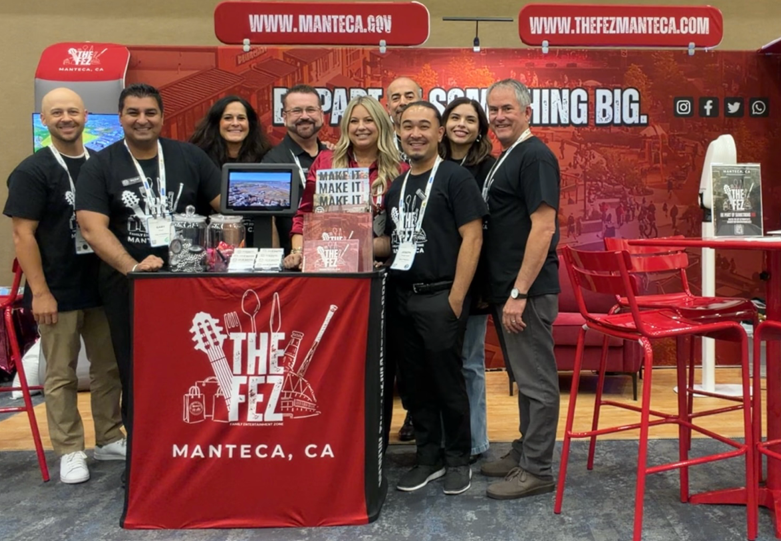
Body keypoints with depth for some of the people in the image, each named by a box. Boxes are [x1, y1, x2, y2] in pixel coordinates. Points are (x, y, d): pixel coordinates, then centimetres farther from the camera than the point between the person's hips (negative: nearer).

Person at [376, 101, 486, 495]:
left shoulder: (455, 178, -5)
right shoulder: (397, 185, 15)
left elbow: (472, 238, -11)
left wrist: (455, 298, -16)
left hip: (440, 297, -6)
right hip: (403, 297, 7)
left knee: (447, 382, 2)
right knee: (415, 382, 12)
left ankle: (458, 460, 20)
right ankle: (428, 457, 27)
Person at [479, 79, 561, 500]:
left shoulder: (534, 157, -12)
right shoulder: (506, 158, 17)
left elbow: (543, 227, -20)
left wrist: (519, 293, -22)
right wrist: (502, 291, 18)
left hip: (526, 291, -10)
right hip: (505, 289, 10)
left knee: (537, 380, 1)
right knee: (524, 376, 18)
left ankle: (536, 470, 11)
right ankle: (524, 453, 30)